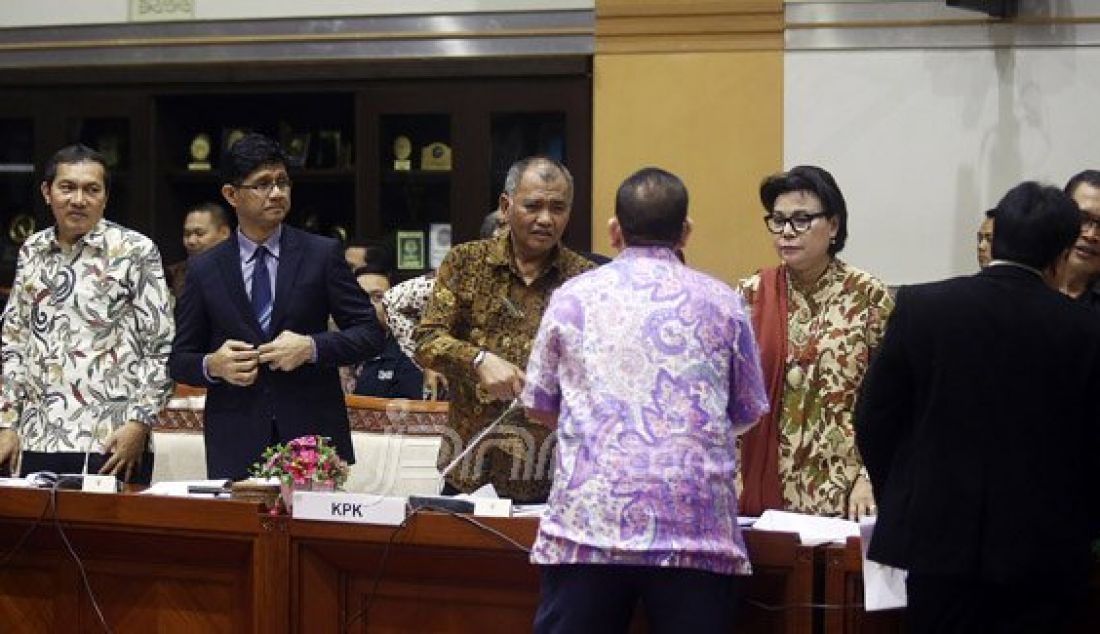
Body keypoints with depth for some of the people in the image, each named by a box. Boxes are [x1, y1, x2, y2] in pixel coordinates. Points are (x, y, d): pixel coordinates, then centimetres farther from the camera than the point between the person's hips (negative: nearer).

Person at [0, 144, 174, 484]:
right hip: (38, 442, 4)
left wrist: (139, 423, -11)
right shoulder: (32, 251, 13)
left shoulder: (136, 251, -1)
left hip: (113, 444, -4)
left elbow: (162, 348, -3)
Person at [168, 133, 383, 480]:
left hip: (313, 437, 0)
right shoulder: (205, 270, 7)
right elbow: (179, 360, 11)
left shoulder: (323, 254, 4)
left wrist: (312, 347, -12)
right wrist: (212, 365, -11)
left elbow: (370, 334, 3)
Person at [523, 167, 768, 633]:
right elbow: (748, 412, 16)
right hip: (695, 526, 0)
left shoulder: (573, 298, 8)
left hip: (587, 522, 0)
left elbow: (539, 406, 17)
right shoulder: (721, 302, 7)